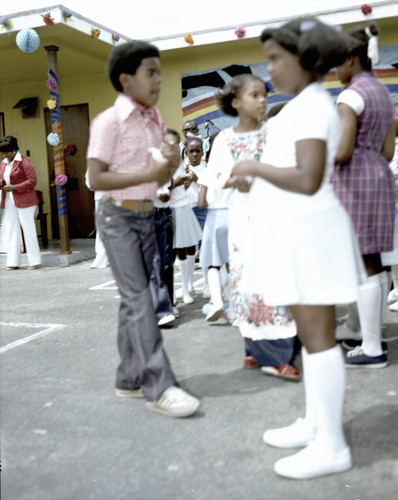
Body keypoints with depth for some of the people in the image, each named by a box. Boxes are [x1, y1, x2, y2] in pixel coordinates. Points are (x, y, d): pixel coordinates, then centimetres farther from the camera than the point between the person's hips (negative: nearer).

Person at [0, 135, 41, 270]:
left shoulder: (24, 162, -7)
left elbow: (32, 180, -13)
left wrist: (15, 187, -19)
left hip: (24, 201, -7)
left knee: (28, 230, -2)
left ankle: (35, 261, 6)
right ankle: (13, 262, 12)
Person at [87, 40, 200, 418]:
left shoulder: (155, 121, 11)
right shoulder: (109, 121, -11)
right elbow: (95, 179, -16)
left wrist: (170, 164, -8)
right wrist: (148, 174, -21)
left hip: (146, 216, 7)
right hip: (117, 217, -7)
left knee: (134, 298, 9)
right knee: (138, 298, -10)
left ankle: (130, 379, 19)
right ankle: (159, 386, -7)